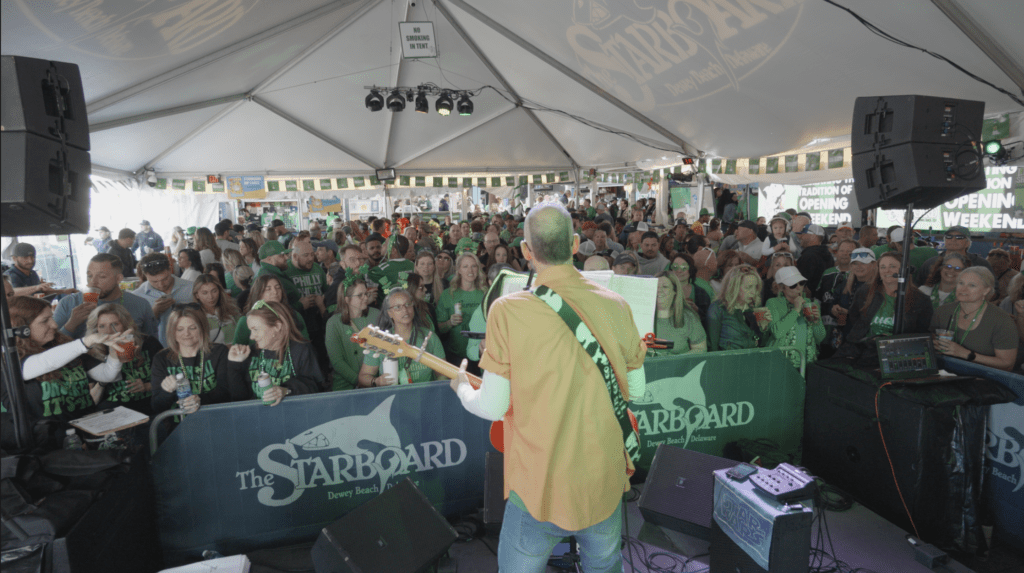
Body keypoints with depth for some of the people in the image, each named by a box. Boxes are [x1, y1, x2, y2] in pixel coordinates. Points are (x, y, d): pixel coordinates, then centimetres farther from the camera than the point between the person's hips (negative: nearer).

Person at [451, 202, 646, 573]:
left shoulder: (507, 310, -17)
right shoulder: (617, 306, -7)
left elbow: (493, 407, -11)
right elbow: (636, 390, 4)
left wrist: (462, 389, 9)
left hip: (539, 490, -3)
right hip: (605, 484, 3)